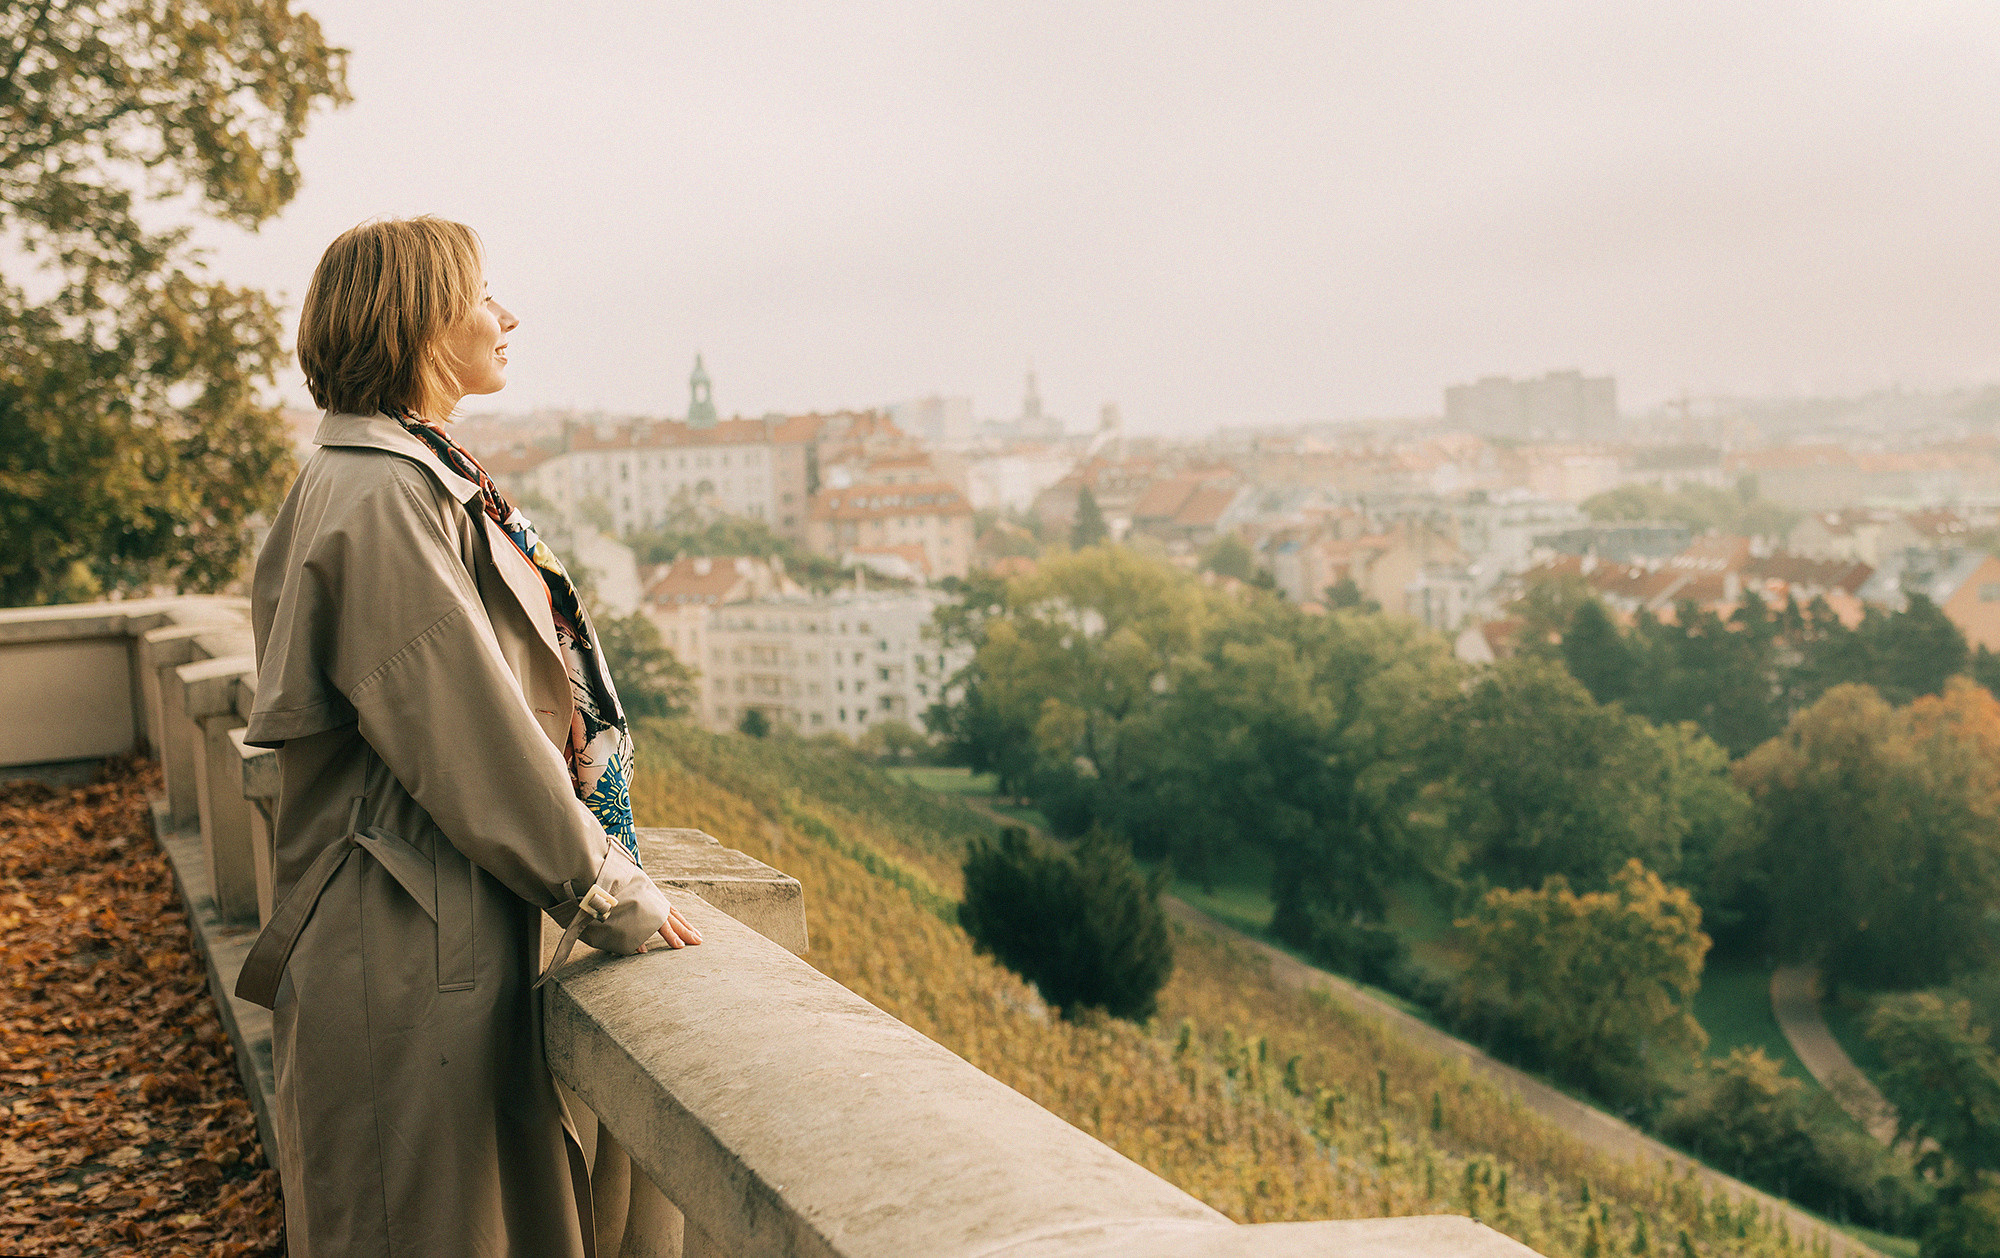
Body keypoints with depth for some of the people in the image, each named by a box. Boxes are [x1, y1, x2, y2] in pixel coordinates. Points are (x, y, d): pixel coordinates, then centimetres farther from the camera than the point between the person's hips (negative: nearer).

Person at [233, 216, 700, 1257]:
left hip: (451, 935, 10)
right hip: (408, 963, -10)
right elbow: (474, 748, -21)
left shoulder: (411, 481, 13)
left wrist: (596, 868, 14)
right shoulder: (384, 504, -19)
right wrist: (610, 899, -12)